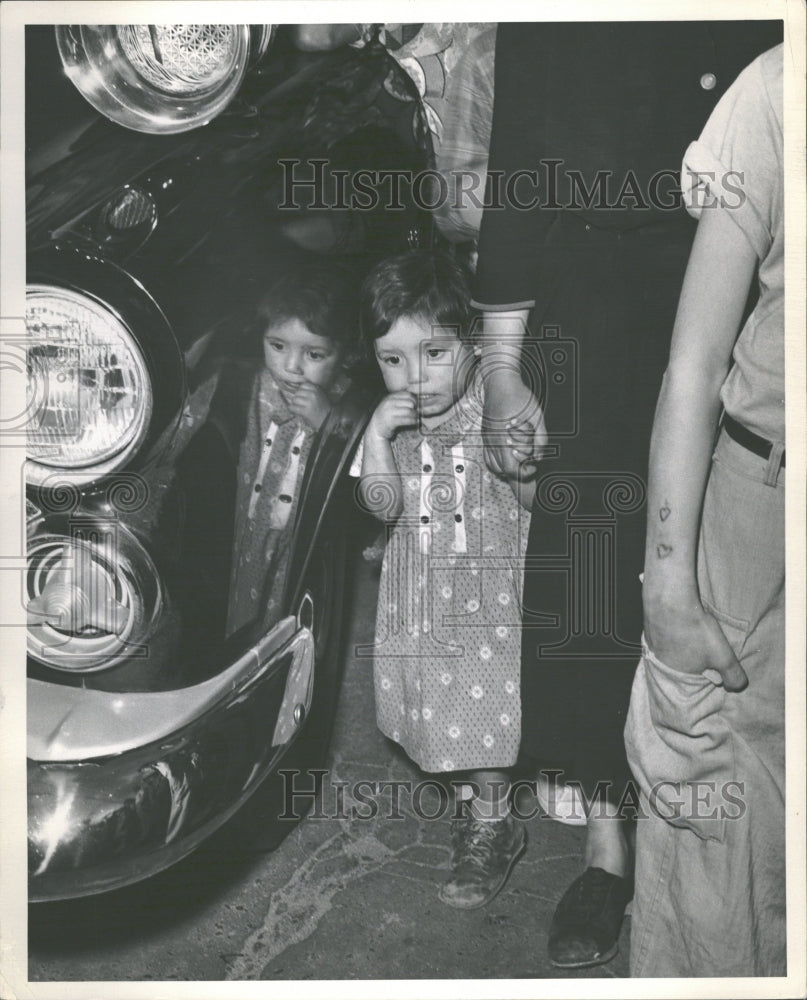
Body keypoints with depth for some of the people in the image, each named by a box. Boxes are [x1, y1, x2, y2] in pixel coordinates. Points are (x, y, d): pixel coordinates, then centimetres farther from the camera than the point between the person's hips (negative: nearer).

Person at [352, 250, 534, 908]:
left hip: (491, 590, -4)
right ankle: (467, 799, 38)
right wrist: (377, 435, -22)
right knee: (436, 704, 15)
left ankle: (493, 828, 23)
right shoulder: (390, 421, -2)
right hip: (420, 596, 4)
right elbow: (383, 507, -9)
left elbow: (538, 501, -12)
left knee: (486, 707, 3)